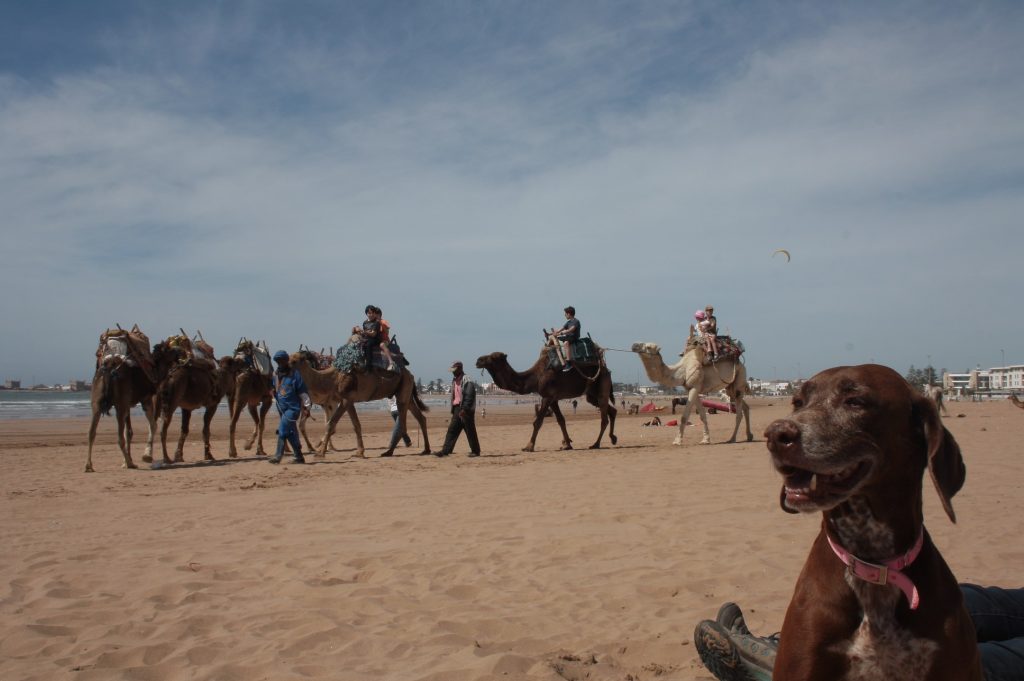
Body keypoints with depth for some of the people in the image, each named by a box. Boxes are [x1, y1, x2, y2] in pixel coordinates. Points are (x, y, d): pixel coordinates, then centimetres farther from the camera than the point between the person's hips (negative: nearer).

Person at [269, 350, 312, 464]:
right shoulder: (275, 375, 11)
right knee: (291, 433, 10)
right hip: (281, 408, 7)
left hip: (293, 408, -7)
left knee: (282, 430, -16)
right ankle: (299, 457, 17)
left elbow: (303, 391, -7)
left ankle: (278, 455, -12)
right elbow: (274, 390, 22)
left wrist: (307, 404, -11)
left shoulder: (294, 374, -7)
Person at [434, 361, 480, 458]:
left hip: (465, 410, -8)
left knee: (470, 431, 0)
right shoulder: (455, 380, 16)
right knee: (452, 430, 3)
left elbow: (469, 396, -19)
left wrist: (464, 409, -24)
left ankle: (475, 451, 10)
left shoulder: (467, 381, -12)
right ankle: (445, 450, 2)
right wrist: (453, 409, 18)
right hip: (457, 409, 8)